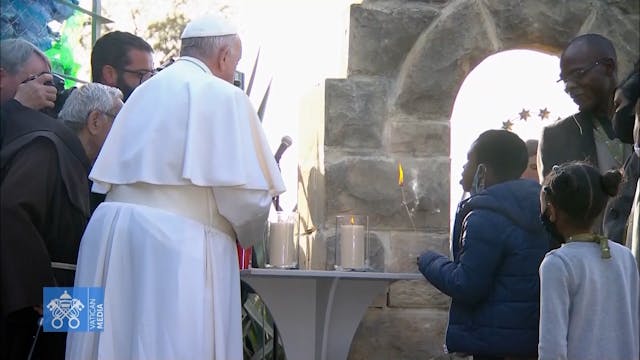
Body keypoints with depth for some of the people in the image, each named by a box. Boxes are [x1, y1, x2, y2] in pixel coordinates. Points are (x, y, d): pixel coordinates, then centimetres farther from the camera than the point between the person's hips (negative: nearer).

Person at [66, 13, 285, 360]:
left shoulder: (144, 93, 18)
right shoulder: (222, 96, -3)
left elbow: (105, 179, 16)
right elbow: (247, 191, -8)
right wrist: (245, 234, 13)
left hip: (112, 232, 7)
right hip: (176, 245, -7)